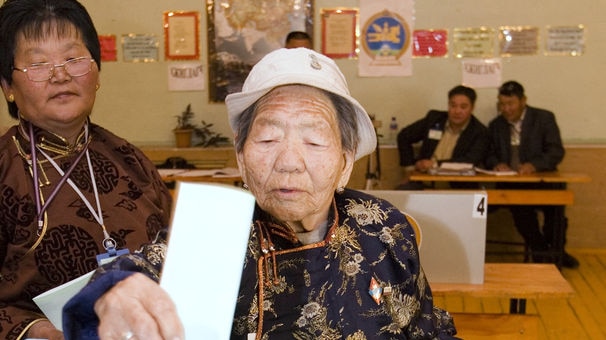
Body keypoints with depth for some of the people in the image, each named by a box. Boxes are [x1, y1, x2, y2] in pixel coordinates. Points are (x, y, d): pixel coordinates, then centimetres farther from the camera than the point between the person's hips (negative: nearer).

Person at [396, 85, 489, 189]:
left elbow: (471, 161, -15)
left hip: (457, 186, -2)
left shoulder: (480, 132, -1)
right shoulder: (433, 118, 8)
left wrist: (435, 164, -23)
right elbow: (404, 136, 19)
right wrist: (409, 168, 10)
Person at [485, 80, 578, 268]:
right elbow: (489, 155, 13)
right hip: (511, 185, 1)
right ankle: (539, 252, -12)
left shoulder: (544, 118, 5)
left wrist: (534, 165, -23)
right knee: (519, 205, -34)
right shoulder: (495, 125, 16)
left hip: (542, 181, -1)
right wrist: (496, 164, -13)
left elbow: (556, 152, -4)